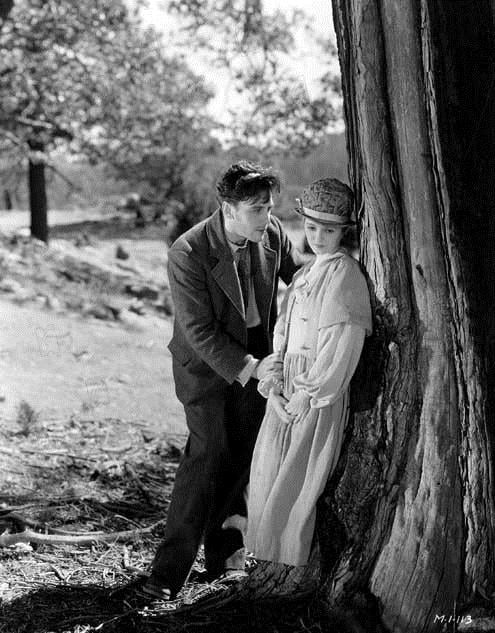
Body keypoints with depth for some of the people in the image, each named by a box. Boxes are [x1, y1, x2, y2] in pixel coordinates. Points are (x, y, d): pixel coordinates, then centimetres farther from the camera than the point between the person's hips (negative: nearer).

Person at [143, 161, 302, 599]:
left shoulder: (272, 234, -10)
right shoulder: (188, 253, -25)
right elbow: (200, 332, -23)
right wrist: (250, 367, -28)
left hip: (256, 358, 5)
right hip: (207, 365, -5)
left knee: (241, 455, 10)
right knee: (207, 454, -11)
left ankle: (223, 547, 29)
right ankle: (169, 570, -5)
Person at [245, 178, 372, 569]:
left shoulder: (343, 273, -12)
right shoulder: (304, 274, 14)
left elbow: (342, 344, -19)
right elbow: (283, 331, 12)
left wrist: (309, 393, -16)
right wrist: (273, 382, -2)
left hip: (321, 394, -8)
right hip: (288, 391, 8)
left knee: (299, 482, 0)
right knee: (269, 474, 12)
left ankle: (296, 561, 16)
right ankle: (271, 555, 27)